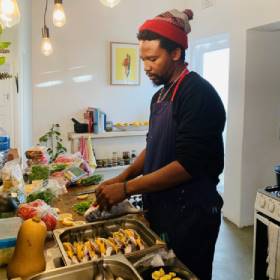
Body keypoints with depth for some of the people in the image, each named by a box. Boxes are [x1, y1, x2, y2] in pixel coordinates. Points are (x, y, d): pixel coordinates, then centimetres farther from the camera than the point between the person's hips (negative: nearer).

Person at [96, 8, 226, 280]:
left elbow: (188, 165, -24)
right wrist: (123, 177, 4)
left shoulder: (198, 93, -18)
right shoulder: (160, 96, 10)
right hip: (161, 210, 8)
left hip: (190, 216, -8)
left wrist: (127, 189, -21)